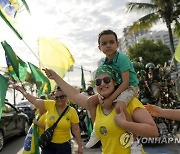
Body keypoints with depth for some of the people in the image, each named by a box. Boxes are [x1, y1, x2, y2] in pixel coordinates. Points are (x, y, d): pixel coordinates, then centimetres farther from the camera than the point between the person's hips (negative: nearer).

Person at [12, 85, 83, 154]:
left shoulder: (72, 111, -9)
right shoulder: (50, 105, -8)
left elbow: (76, 130, -5)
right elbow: (34, 100, -5)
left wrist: (80, 146, -4)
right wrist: (21, 90, -2)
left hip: (64, 145, -1)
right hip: (48, 143, 1)